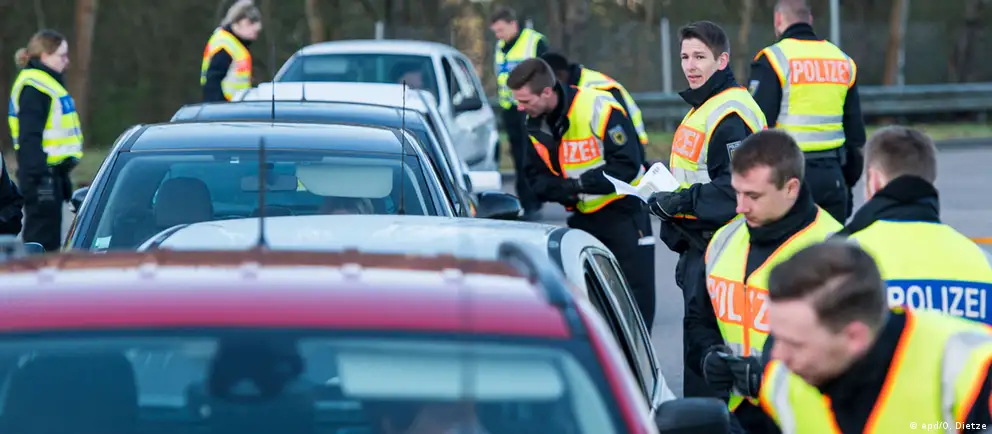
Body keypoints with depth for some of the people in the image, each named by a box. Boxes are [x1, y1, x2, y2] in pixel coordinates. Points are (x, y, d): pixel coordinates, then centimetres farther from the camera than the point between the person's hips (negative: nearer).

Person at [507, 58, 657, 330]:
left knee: (638, 297, -4)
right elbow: (535, 176, 1)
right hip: (582, 216, 6)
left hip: (623, 212, -6)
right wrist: (563, 190, -21)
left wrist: (581, 183, -30)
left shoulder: (598, 108, -23)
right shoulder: (535, 124, -2)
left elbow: (627, 165, -23)